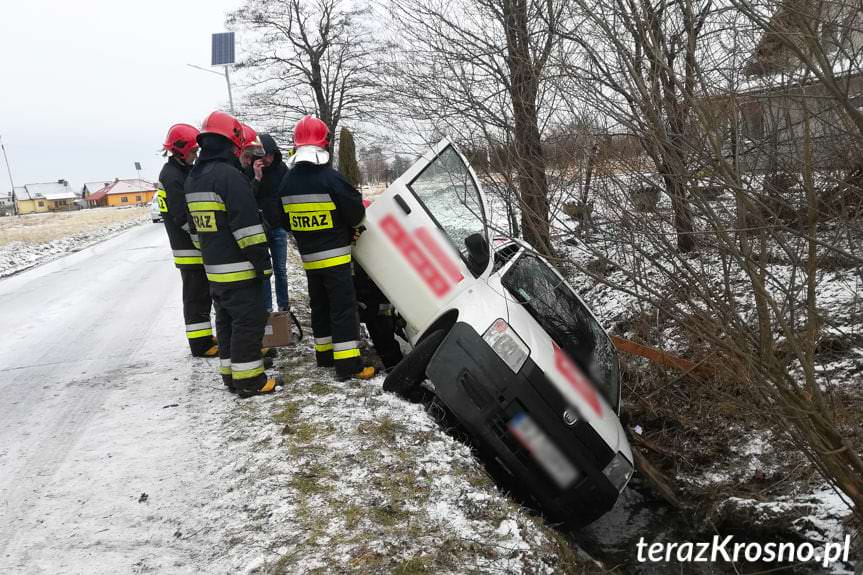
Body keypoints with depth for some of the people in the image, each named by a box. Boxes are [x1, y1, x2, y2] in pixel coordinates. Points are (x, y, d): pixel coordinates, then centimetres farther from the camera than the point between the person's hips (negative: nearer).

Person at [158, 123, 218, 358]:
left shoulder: (183, 172, 16)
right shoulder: (171, 176, -16)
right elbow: (184, 218, -23)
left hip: (198, 246, 10)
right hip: (190, 248, -10)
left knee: (202, 294, 16)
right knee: (196, 297, -3)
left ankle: (205, 338, 27)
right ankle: (200, 344, 4)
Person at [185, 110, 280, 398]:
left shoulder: (193, 179, 13)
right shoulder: (229, 175, -17)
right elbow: (247, 226, -21)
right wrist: (263, 262, -17)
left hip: (213, 268, 9)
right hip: (238, 268, -9)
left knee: (227, 320, 16)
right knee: (249, 320, -2)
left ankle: (230, 373, 24)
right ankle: (248, 380, 3)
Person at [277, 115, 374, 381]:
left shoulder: (287, 181, 3)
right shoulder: (330, 178, -17)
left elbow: (284, 220, 11)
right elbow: (356, 212, -13)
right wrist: (349, 229, 8)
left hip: (308, 257, 6)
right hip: (335, 255, -6)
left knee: (319, 306, 17)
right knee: (343, 307, -3)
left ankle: (324, 354, 26)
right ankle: (348, 363, -3)